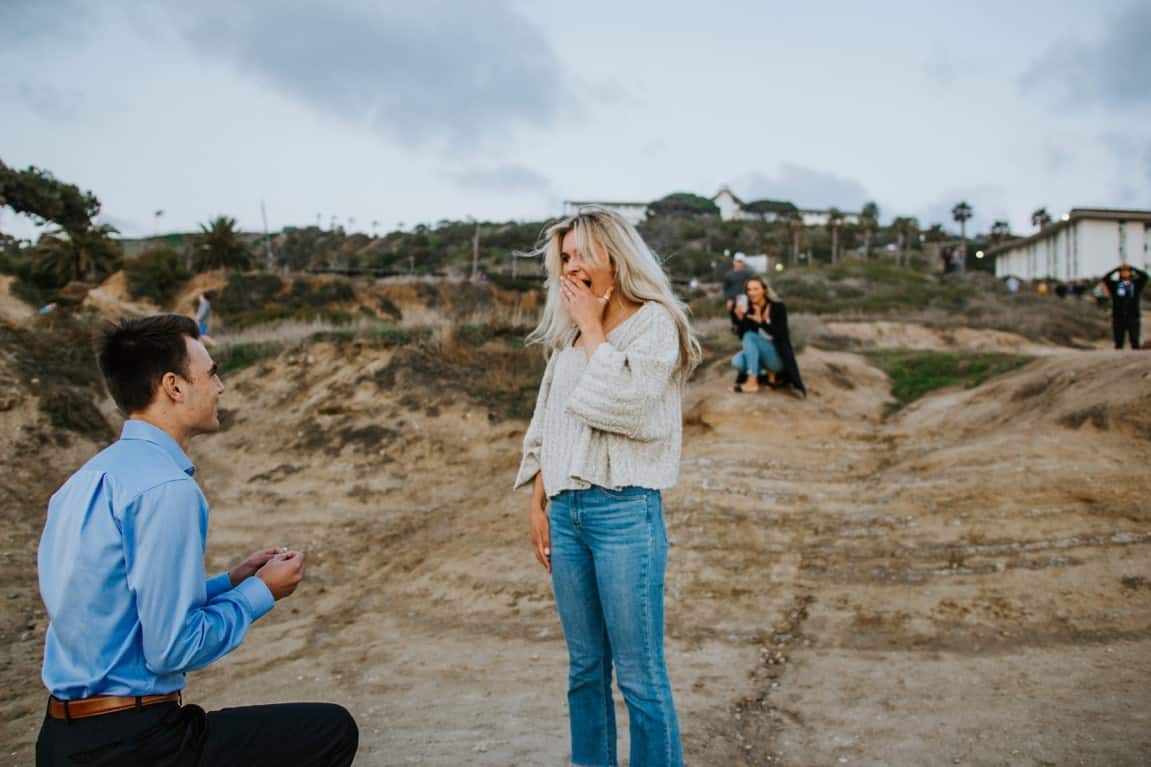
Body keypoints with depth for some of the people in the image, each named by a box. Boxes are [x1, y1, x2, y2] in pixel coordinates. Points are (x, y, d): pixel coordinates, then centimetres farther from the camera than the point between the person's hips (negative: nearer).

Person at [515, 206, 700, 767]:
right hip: (565, 510, 6)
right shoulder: (567, 335, 14)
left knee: (639, 674, 0)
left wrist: (594, 329, -8)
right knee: (584, 667, 16)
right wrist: (537, 505, 13)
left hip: (625, 510, -6)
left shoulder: (654, 323, -4)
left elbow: (621, 402, -20)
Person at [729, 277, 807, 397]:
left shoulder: (778, 307, -11)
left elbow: (780, 334, -20)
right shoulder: (749, 309, 0)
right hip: (759, 355, 5)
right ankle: (769, 373, 0)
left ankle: (752, 382, -25)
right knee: (736, 362, -23)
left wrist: (761, 321, -33)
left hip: (778, 357, -5)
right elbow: (742, 336, -6)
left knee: (750, 336, -27)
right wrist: (739, 318, -23)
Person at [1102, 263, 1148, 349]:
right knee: (1118, 343, 2)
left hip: (1133, 317, 0)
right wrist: (1117, 269, 3)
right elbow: (1105, 278, -4)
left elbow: (1145, 276, -2)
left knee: (1135, 342, -2)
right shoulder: (1114, 285, 10)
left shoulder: (1136, 284, 12)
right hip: (1118, 318, 0)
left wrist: (1132, 268, 6)